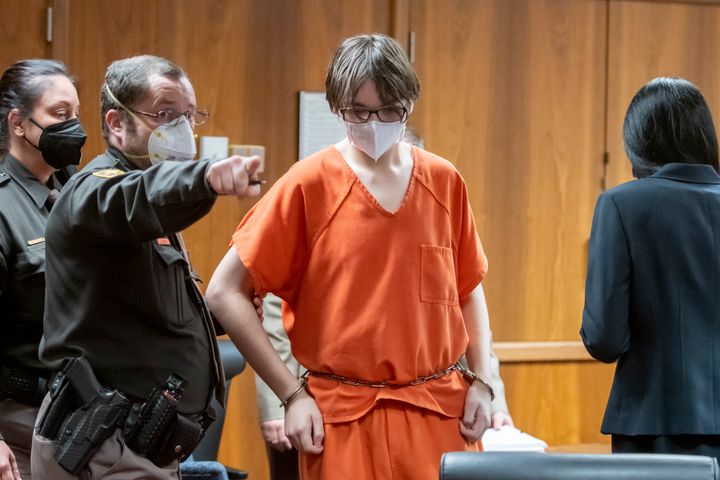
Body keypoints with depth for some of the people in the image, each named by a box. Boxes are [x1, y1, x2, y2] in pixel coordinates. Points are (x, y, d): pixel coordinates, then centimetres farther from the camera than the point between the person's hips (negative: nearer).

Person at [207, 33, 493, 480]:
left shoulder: (445, 182, 6)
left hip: (442, 411, 3)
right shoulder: (309, 184, -5)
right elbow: (226, 292, -3)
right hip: (345, 420, -3)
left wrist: (482, 380, 6)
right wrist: (292, 394, -6)